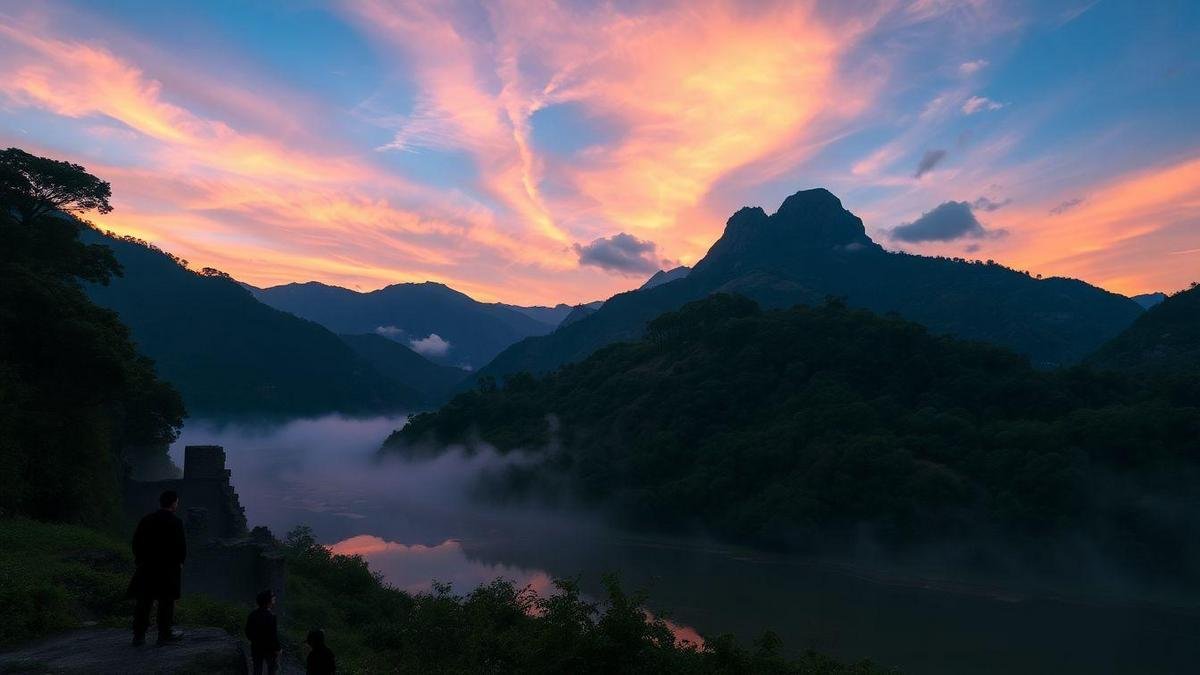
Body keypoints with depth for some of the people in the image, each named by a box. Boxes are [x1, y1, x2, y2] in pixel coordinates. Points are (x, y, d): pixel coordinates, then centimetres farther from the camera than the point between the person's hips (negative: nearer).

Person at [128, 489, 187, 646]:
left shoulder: (146, 520, 6)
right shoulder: (175, 522, -11)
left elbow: (136, 541, 8)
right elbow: (181, 545, -12)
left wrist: (139, 558, 18)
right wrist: (180, 561, 4)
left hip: (146, 568, 5)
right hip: (168, 569, -5)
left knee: (144, 602, 11)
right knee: (166, 602, 4)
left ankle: (139, 635, 14)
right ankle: (164, 634, 10)